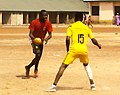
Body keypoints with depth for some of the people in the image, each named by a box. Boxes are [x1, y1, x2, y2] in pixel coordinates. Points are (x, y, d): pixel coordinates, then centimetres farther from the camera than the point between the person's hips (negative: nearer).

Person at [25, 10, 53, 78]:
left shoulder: (48, 23, -11)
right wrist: (33, 39, -42)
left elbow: (50, 34, -11)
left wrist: (47, 38, -33)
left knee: (38, 57, 13)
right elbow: (30, 34, -20)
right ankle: (36, 70, -6)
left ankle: (28, 67, 37)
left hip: (41, 41, 5)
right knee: (38, 54, -25)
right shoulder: (34, 22, -20)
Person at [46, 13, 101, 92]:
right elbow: (94, 40, 15)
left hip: (74, 49, -3)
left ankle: (54, 86, -8)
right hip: (84, 50, 3)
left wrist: (67, 49, 7)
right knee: (86, 65, 30)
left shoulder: (71, 27, 7)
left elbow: (67, 39, -6)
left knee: (63, 66, 1)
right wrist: (99, 45, 35)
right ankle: (92, 84, 23)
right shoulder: (86, 27, 16)